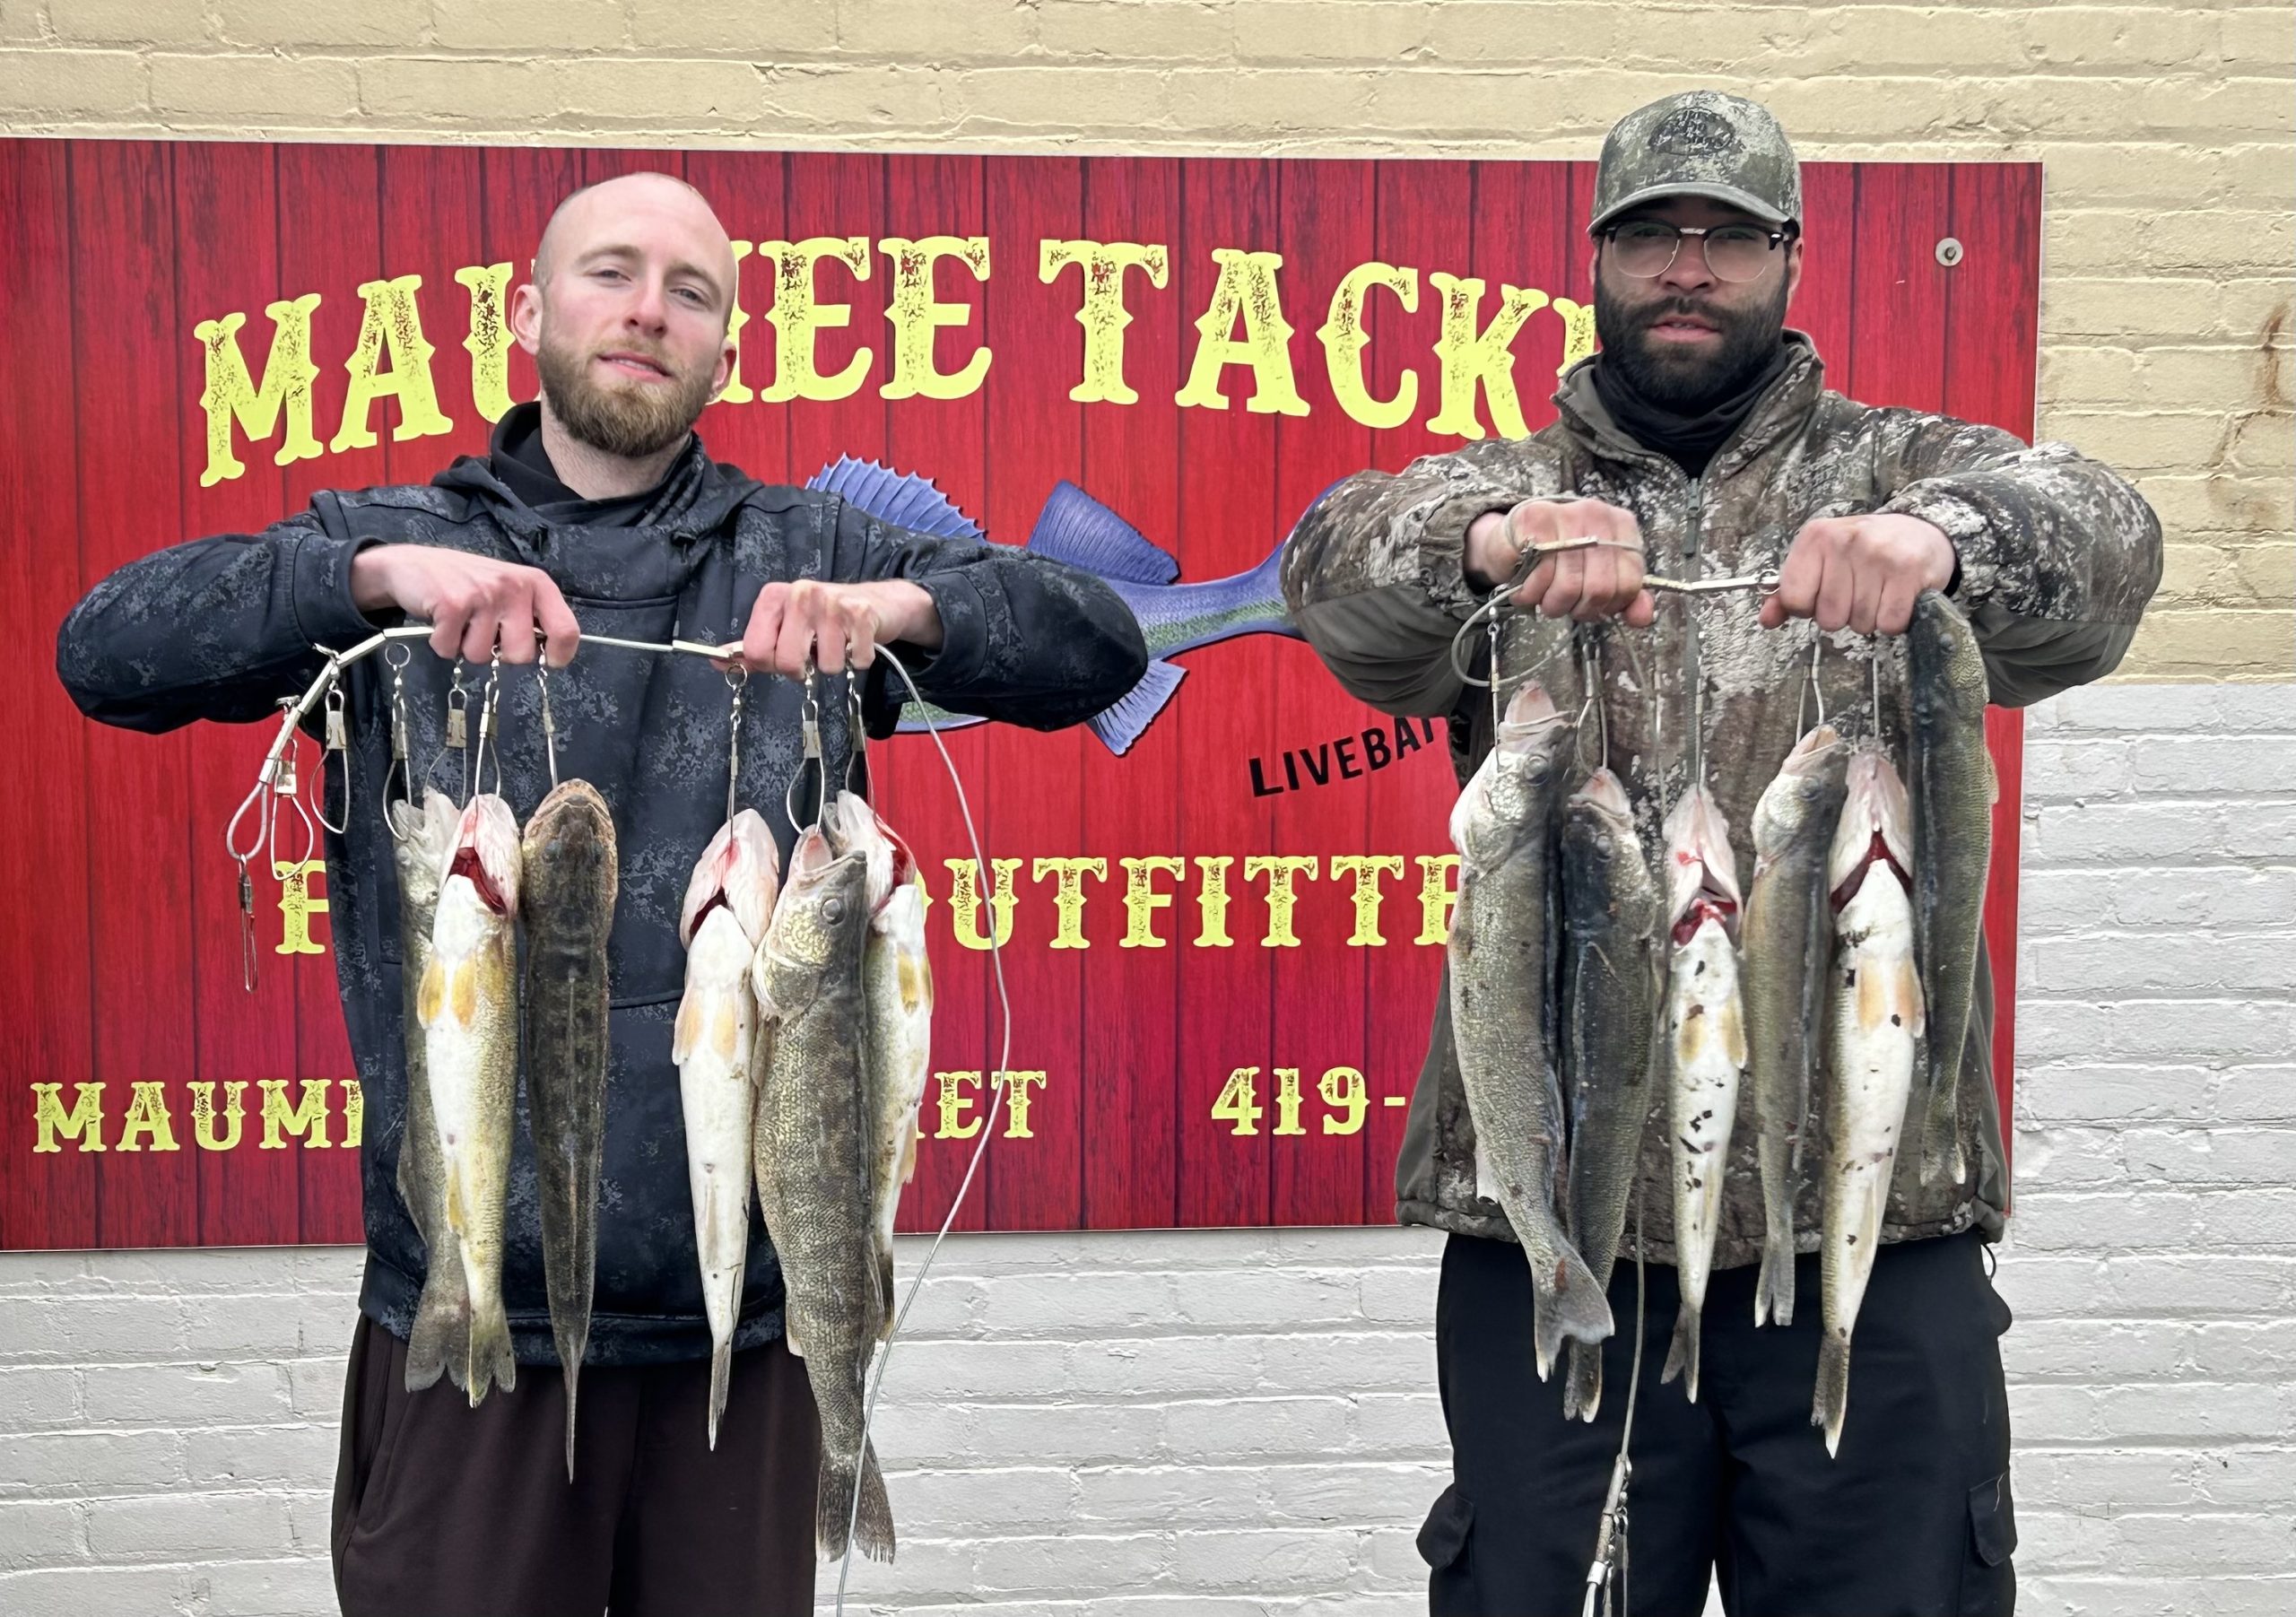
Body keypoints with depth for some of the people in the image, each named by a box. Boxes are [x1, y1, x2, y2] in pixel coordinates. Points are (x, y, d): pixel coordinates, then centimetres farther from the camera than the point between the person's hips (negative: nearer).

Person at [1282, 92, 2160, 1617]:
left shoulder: (1903, 475, 9)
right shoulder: (1503, 495, 11)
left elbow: (2097, 534, -11)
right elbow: (1339, 567, -10)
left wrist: (1943, 534, -35)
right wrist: (1484, 539, -33)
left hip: (1872, 1221, 0)